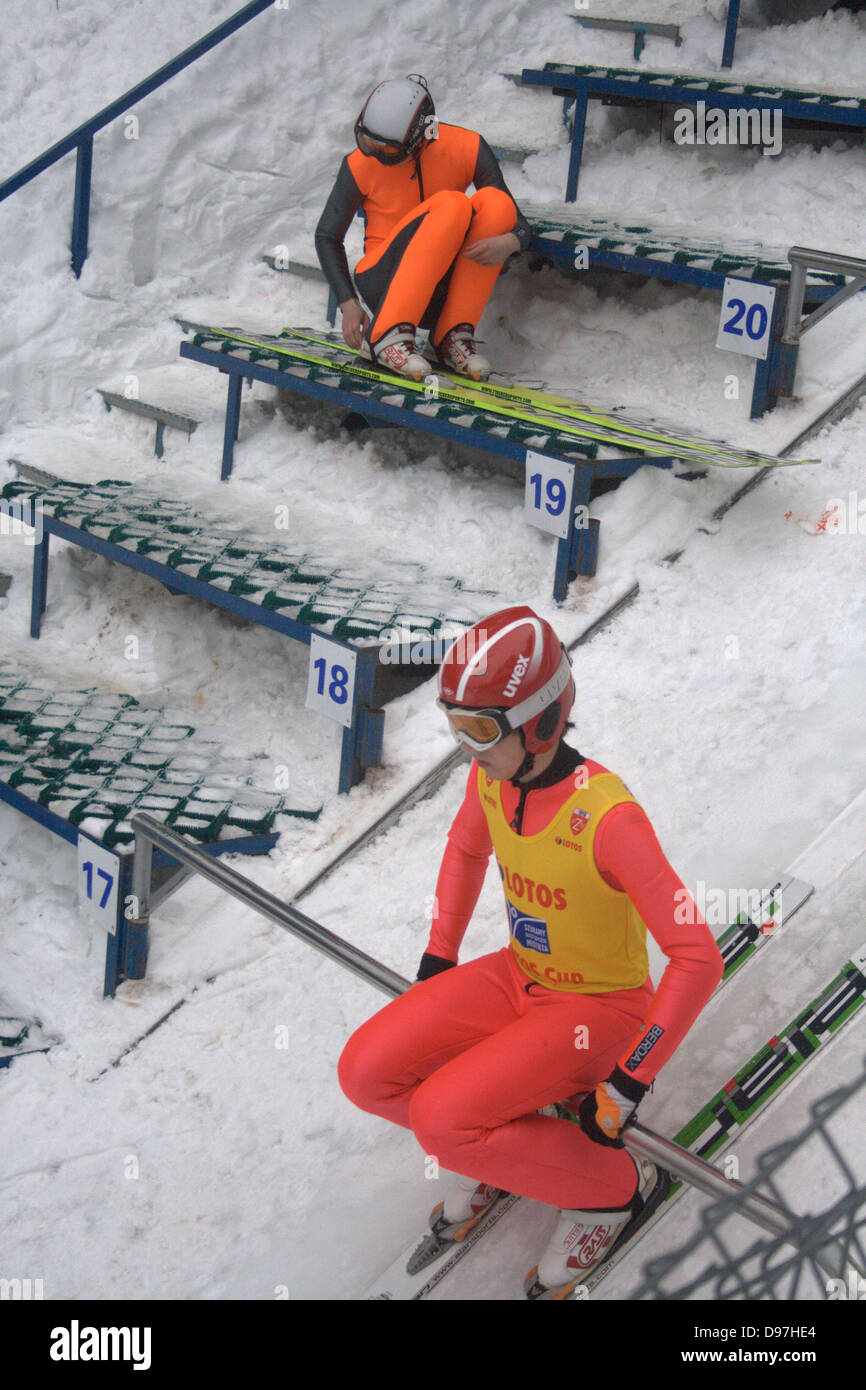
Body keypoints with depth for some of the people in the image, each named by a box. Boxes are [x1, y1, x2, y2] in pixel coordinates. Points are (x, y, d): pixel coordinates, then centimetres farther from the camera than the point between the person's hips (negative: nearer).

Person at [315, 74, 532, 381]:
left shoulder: (466, 148, -6)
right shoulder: (361, 164, -8)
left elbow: (519, 226, -3)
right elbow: (327, 237, 2)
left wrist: (509, 243, -27)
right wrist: (348, 305, -10)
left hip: (442, 292, 3)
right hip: (384, 284, -3)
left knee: (495, 200, -22)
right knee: (451, 204, -28)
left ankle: (453, 336, -23)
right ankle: (386, 335, -32)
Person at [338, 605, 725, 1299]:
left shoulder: (608, 815, -31)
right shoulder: (491, 778, -10)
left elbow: (698, 959, -30)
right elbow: (466, 851, 16)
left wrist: (627, 1084, -27)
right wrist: (437, 961, 13)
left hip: (601, 1008, -7)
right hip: (518, 977, 7)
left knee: (442, 1119, -24)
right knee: (366, 1072, -9)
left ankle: (614, 1186, -1)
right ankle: (508, 1137, 17)